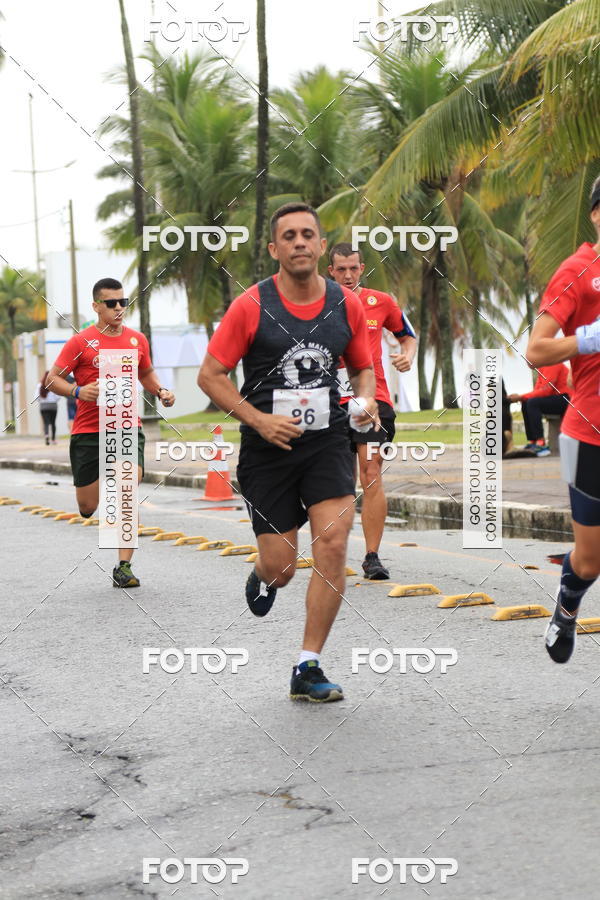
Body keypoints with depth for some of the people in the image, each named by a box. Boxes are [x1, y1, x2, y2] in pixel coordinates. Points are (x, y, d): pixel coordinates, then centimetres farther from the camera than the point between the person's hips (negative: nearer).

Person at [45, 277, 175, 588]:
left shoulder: (137, 340, 9)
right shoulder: (81, 342, -3)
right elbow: (53, 379, -2)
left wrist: (161, 392, 7)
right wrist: (78, 391, -20)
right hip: (88, 431, -2)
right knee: (87, 509, 1)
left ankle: (123, 568, -10)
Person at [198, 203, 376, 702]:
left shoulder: (347, 304, 2)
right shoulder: (251, 306, -7)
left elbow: (363, 367, 17)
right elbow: (210, 375, -4)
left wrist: (367, 400, -5)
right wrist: (258, 419, -14)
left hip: (327, 441, 2)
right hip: (267, 449, -2)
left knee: (333, 544, -16)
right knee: (281, 566, -1)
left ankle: (308, 669, -4)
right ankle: (264, 578, 41)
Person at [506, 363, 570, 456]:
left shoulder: (552, 363, -15)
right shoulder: (542, 366, 14)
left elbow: (545, 390, -21)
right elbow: (537, 390, 10)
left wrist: (521, 397, -19)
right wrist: (521, 398, -6)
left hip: (566, 399, -10)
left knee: (533, 403, -23)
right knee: (525, 403, 6)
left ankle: (541, 444, -27)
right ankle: (532, 442, 3)